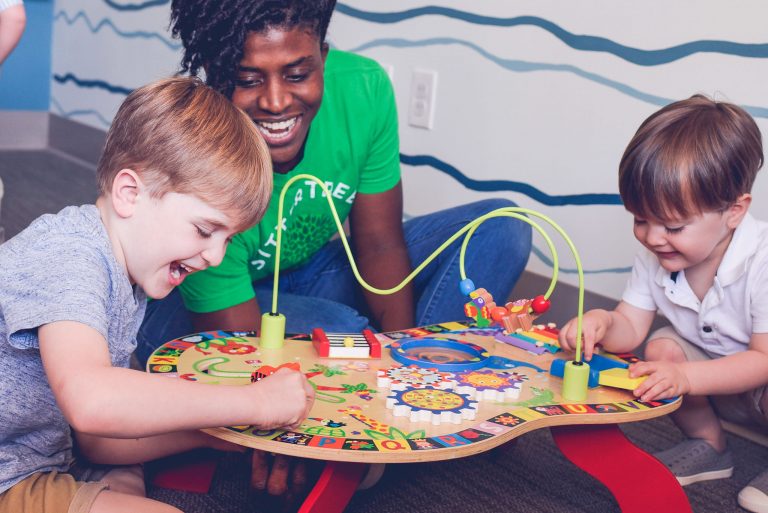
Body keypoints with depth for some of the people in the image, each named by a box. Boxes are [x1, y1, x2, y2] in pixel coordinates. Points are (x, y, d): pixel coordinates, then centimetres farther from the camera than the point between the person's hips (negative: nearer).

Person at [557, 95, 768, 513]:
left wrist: (685, 377, -43)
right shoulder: (654, 256, -14)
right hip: (711, 367, 5)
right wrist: (602, 323, -34)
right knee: (662, 347, -21)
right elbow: (631, 328, -10)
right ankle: (708, 447, 3)